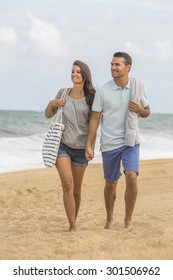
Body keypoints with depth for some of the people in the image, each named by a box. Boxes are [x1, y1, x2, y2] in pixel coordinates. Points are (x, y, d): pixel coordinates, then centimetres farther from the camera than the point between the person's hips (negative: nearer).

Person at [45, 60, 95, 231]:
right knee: (67, 184, -17)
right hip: (62, 145, -1)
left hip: (81, 148, 1)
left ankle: (74, 222, 26)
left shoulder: (90, 97, 2)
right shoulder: (63, 93, 5)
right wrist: (51, 104, -4)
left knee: (76, 189, 8)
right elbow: (48, 115, 15)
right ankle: (72, 226, -17)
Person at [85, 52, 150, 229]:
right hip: (109, 144, 0)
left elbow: (146, 112, 12)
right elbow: (95, 118, -2)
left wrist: (140, 110, -13)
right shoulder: (102, 91, -6)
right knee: (110, 184, 11)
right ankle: (109, 219, 32)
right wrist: (89, 145, -5)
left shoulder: (138, 87, -1)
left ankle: (128, 220, -6)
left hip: (131, 142, 0)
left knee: (131, 177, -20)